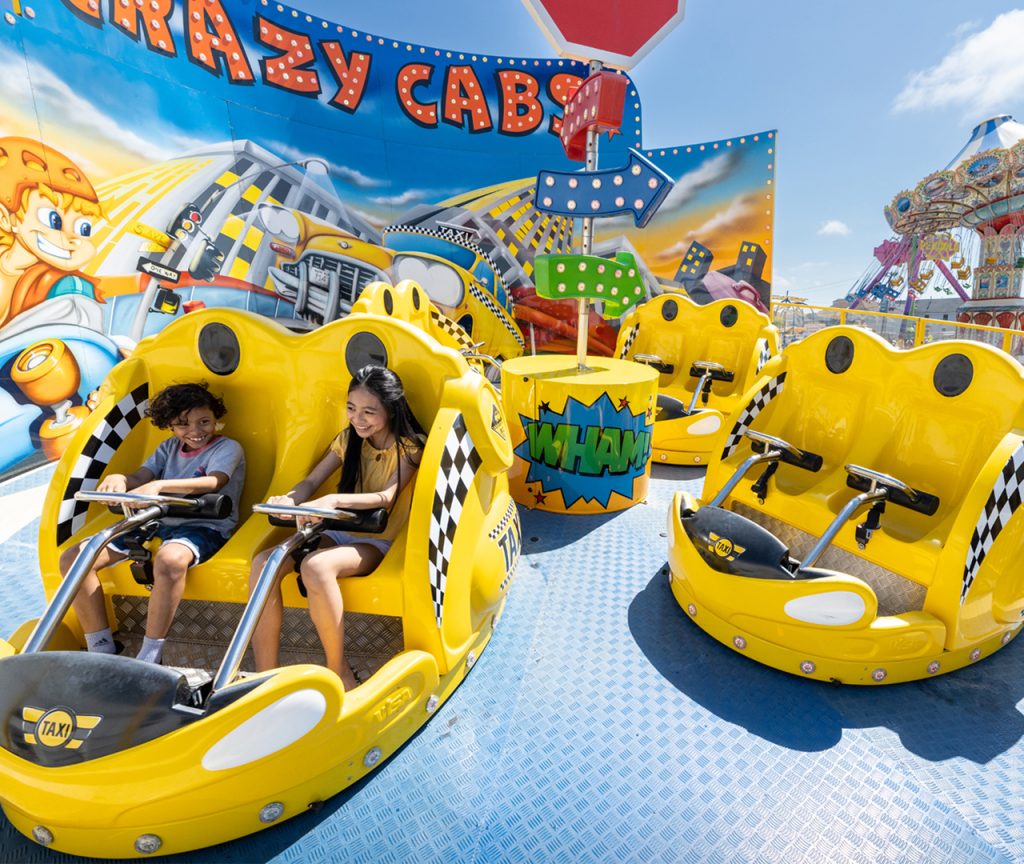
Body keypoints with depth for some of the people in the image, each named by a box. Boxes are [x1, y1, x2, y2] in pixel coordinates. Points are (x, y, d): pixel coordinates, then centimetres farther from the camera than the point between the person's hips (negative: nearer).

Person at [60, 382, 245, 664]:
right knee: (73, 558, -5)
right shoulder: (170, 447, 20)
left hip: (204, 527, -7)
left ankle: (149, 659, -25)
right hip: (158, 523, 8)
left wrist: (159, 485, -35)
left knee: (170, 559, -41)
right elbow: (139, 477, 9)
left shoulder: (228, 448, -2)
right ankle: (101, 651, 2)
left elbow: (213, 482, -21)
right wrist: (118, 478, -16)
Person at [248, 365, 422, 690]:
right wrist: (290, 500, -19)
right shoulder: (348, 438, 9)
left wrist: (333, 500, -38)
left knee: (315, 566, -35)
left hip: (375, 542, -5)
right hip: (338, 532, 6)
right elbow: (311, 482, 5)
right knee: (263, 562, -21)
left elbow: (386, 497, -22)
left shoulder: (409, 447, -7)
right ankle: (265, 677, -12)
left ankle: (339, 671, -19)